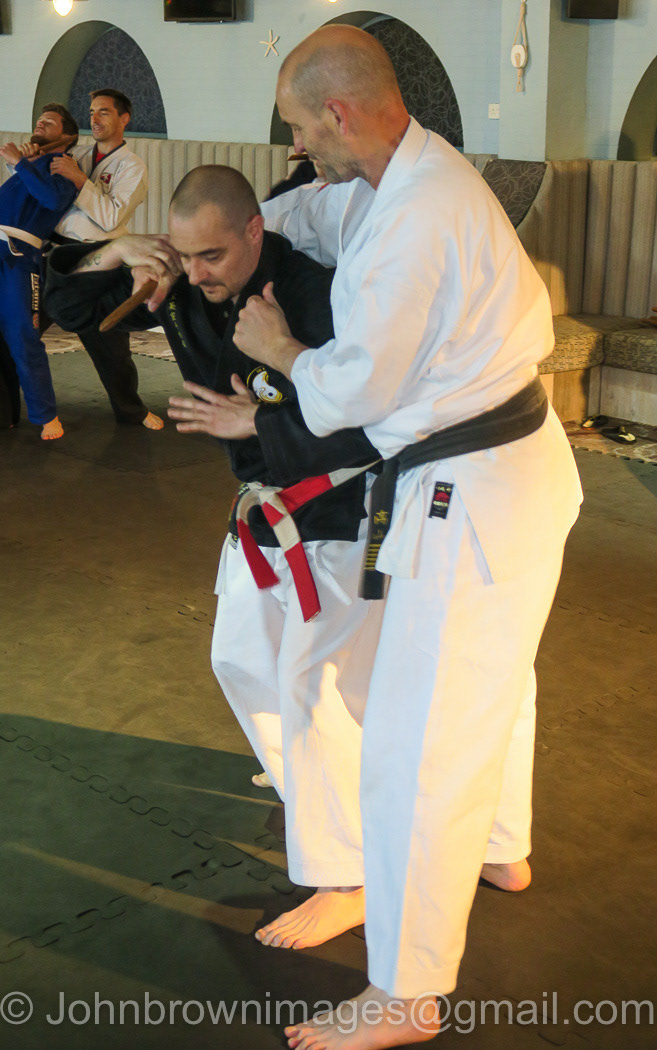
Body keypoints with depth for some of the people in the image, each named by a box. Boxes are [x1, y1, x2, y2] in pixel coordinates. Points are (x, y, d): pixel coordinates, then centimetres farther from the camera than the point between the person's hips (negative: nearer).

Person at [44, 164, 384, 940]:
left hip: (343, 517, -8)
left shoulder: (318, 299, -28)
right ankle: (313, 793, 47)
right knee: (241, 658, 21)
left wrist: (255, 422, -26)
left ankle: (346, 882, 4)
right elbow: (68, 307, 2)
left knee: (311, 688, -11)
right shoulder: (184, 288, -5)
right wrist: (115, 254, -18)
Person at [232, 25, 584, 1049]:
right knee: (493, 676, 29)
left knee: (416, 745, -2)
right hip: (524, 461, 11)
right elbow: (306, 211, 21)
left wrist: (278, 349, 0)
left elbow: (351, 393, -20)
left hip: (473, 501, -11)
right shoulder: (418, 164, 4)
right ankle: (501, 848, 55)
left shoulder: (412, 224, -27)